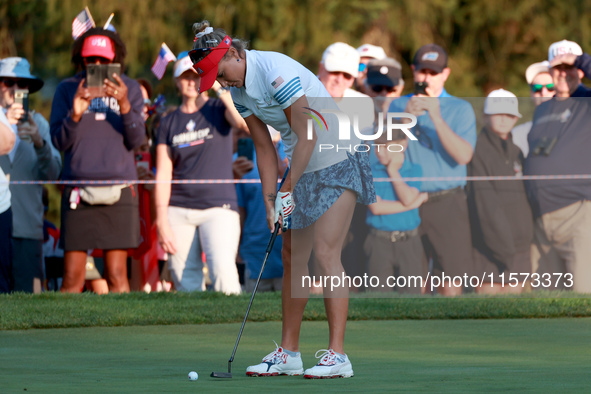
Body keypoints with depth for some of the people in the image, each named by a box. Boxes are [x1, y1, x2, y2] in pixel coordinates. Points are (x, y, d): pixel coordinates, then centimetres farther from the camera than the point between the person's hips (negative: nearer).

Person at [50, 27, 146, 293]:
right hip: (77, 189, 0)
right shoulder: (67, 90, 10)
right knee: (72, 278, -4)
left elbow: (135, 140, 1)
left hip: (119, 188, 0)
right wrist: (75, 115, -15)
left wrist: (125, 106, -15)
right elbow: (59, 142, 3)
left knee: (117, 276, -4)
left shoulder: (130, 89, 10)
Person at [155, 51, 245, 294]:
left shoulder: (219, 110, 6)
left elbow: (245, 121, -18)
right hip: (179, 209, 3)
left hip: (219, 206, -3)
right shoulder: (169, 123, 11)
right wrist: (162, 222, -3)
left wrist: (221, 88, -13)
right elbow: (163, 176, 6)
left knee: (223, 271, -22)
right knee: (186, 282, -1)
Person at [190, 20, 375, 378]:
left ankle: (338, 355, -16)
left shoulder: (278, 74, -24)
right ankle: (289, 352, 12)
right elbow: (265, 148, 7)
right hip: (303, 166, 9)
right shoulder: (238, 90, 2)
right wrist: (271, 201, 0)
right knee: (293, 257, 7)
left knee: (325, 253, -15)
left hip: (337, 160, -8)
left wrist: (288, 191, -14)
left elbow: (307, 138, -22)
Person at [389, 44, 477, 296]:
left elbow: (464, 156, -10)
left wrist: (437, 119, -18)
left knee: (451, 278, -7)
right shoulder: (398, 106, 13)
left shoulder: (460, 109, 5)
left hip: (446, 202, -2)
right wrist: (406, 117, -12)